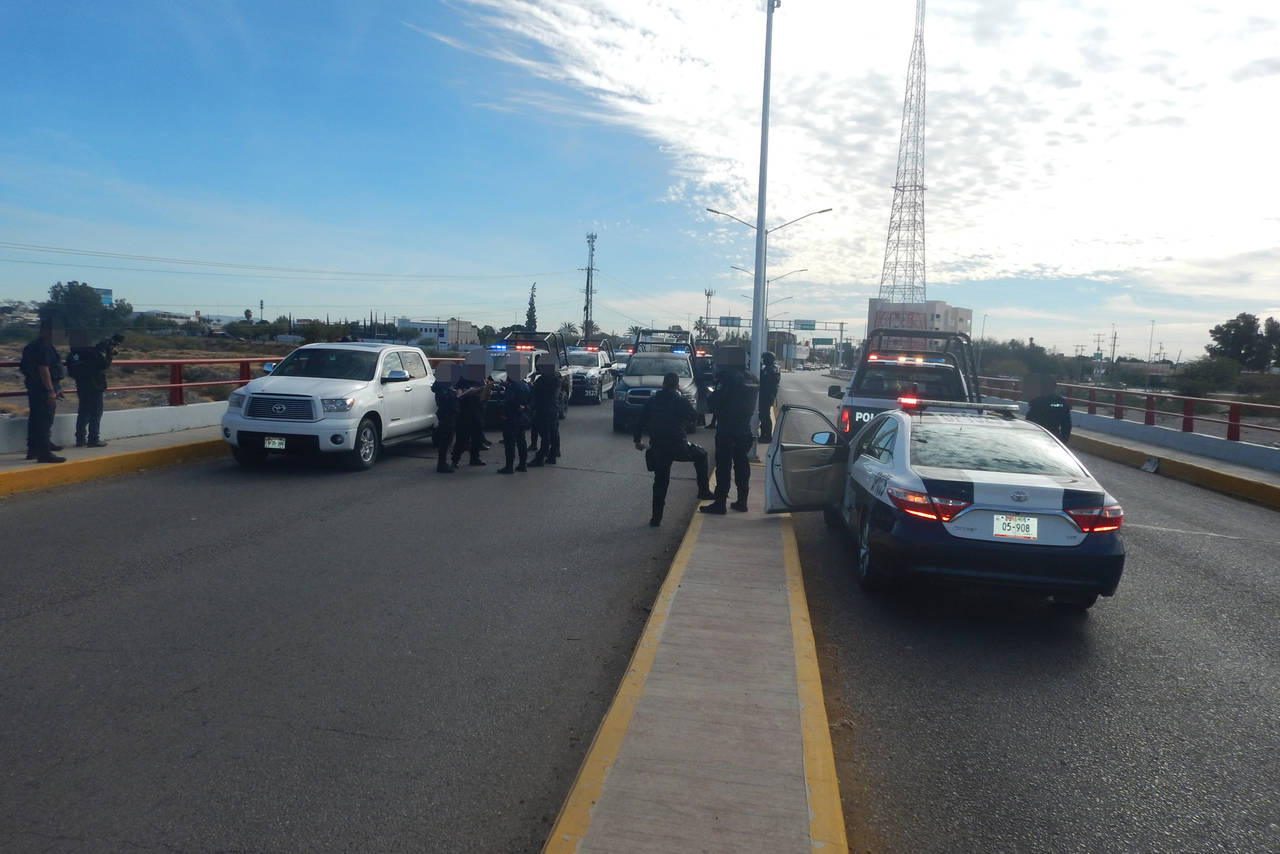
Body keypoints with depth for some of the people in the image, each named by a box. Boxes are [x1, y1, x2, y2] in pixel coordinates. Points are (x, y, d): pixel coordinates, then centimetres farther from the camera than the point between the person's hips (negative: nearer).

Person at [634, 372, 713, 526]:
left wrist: (638, 440, 21)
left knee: (660, 482, 12)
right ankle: (704, 490, 21)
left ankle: (656, 518, 11)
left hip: (657, 448, 3)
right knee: (700, 456, 25)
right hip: (678, 446, -3)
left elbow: (640, 422, 7)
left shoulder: (651, 401, 5)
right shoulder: (681, 401, -6)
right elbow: (694, 416, 8)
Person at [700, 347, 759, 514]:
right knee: (741, 464, 14)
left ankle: (720, 503, -1)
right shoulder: (752, 378, 7)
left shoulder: (729, 378, -18)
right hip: (744, 429, 8)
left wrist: (711, 394, 5)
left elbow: (716, 403, -17)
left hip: (727, 429, -8)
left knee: (723, 465, -3)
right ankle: (742, 502, 20)